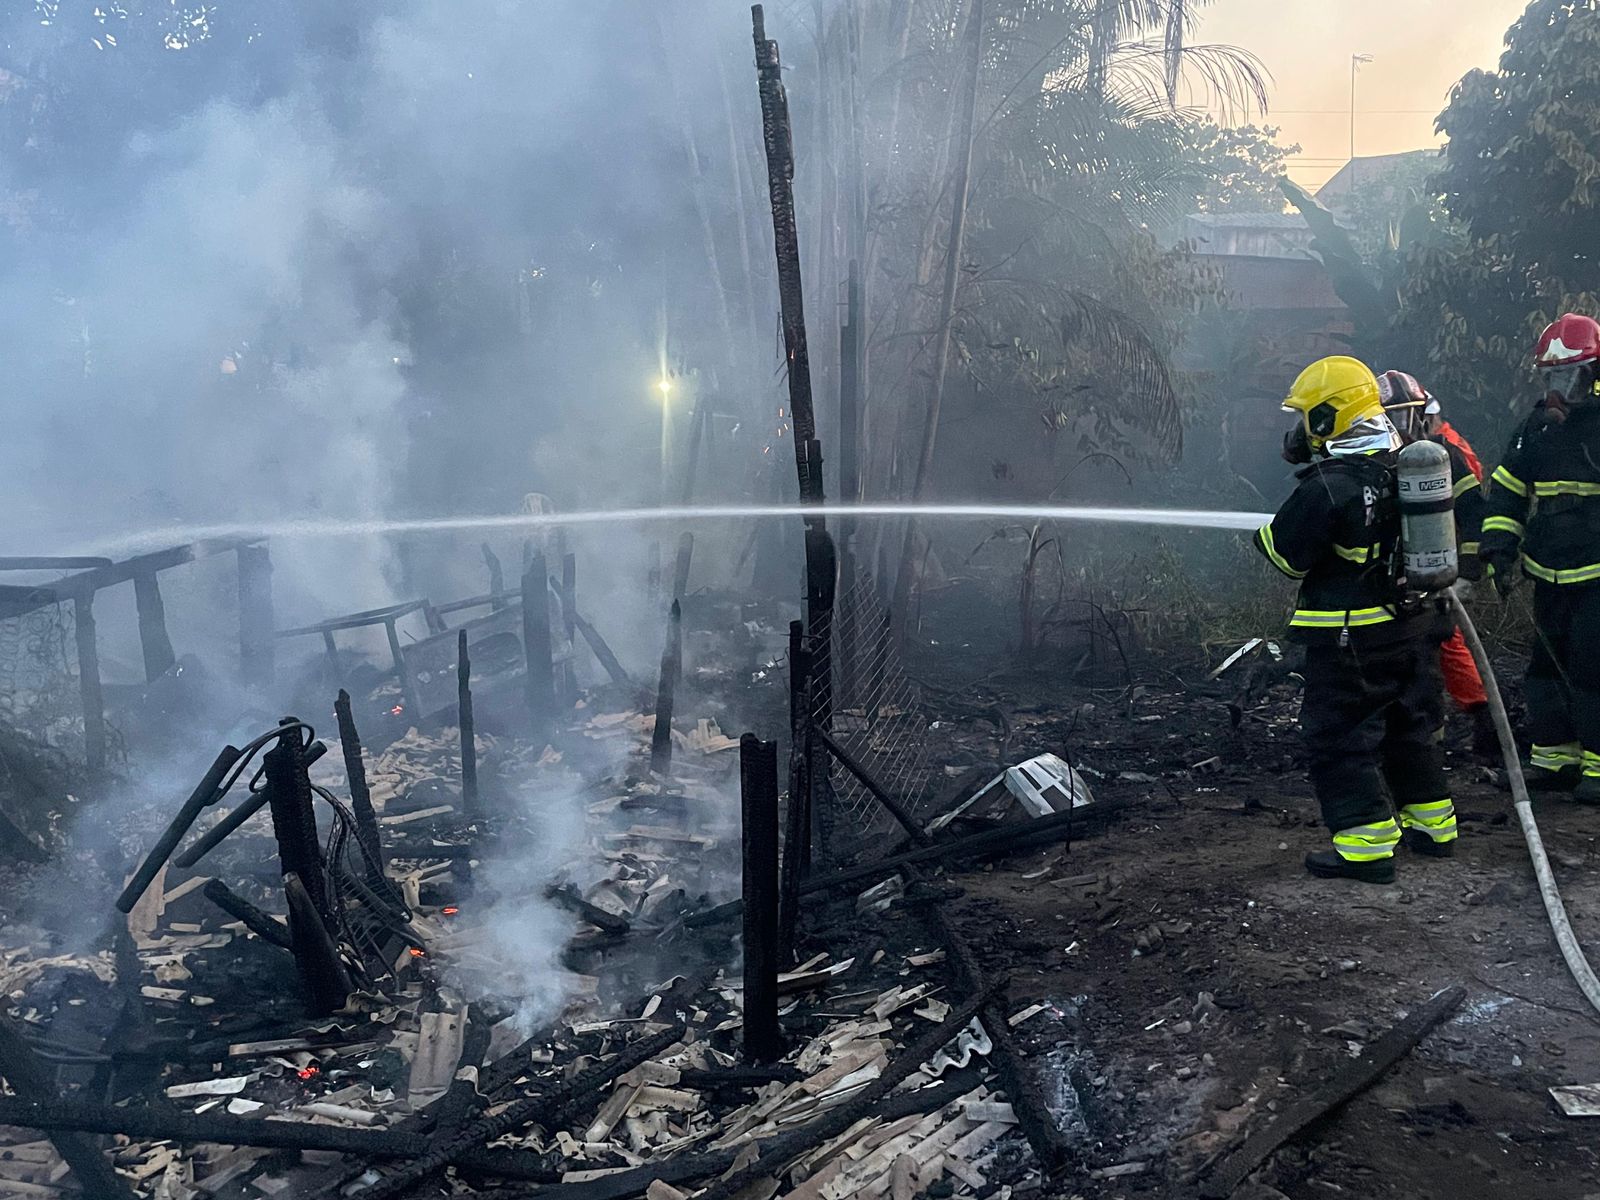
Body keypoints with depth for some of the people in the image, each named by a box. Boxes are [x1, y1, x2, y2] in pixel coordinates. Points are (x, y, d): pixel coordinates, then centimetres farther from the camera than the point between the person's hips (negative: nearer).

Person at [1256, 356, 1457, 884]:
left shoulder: (1326, 487, -22)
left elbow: (1288, 555, -13)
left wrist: (1264, 535, 7)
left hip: (1352, 638, -8)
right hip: (1415, 621, 8)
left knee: (1340, 739, 3)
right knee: (1410, 726, 22)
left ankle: (1367, 845, 4)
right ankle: (1433, 823, 32)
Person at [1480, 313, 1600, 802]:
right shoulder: (1537, 425, 9)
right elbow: (1505, 490, 14)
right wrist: (1499, 546, 4)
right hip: (1550, 573, 6)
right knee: (1549, 664, 12)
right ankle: (1554, 757, 23)